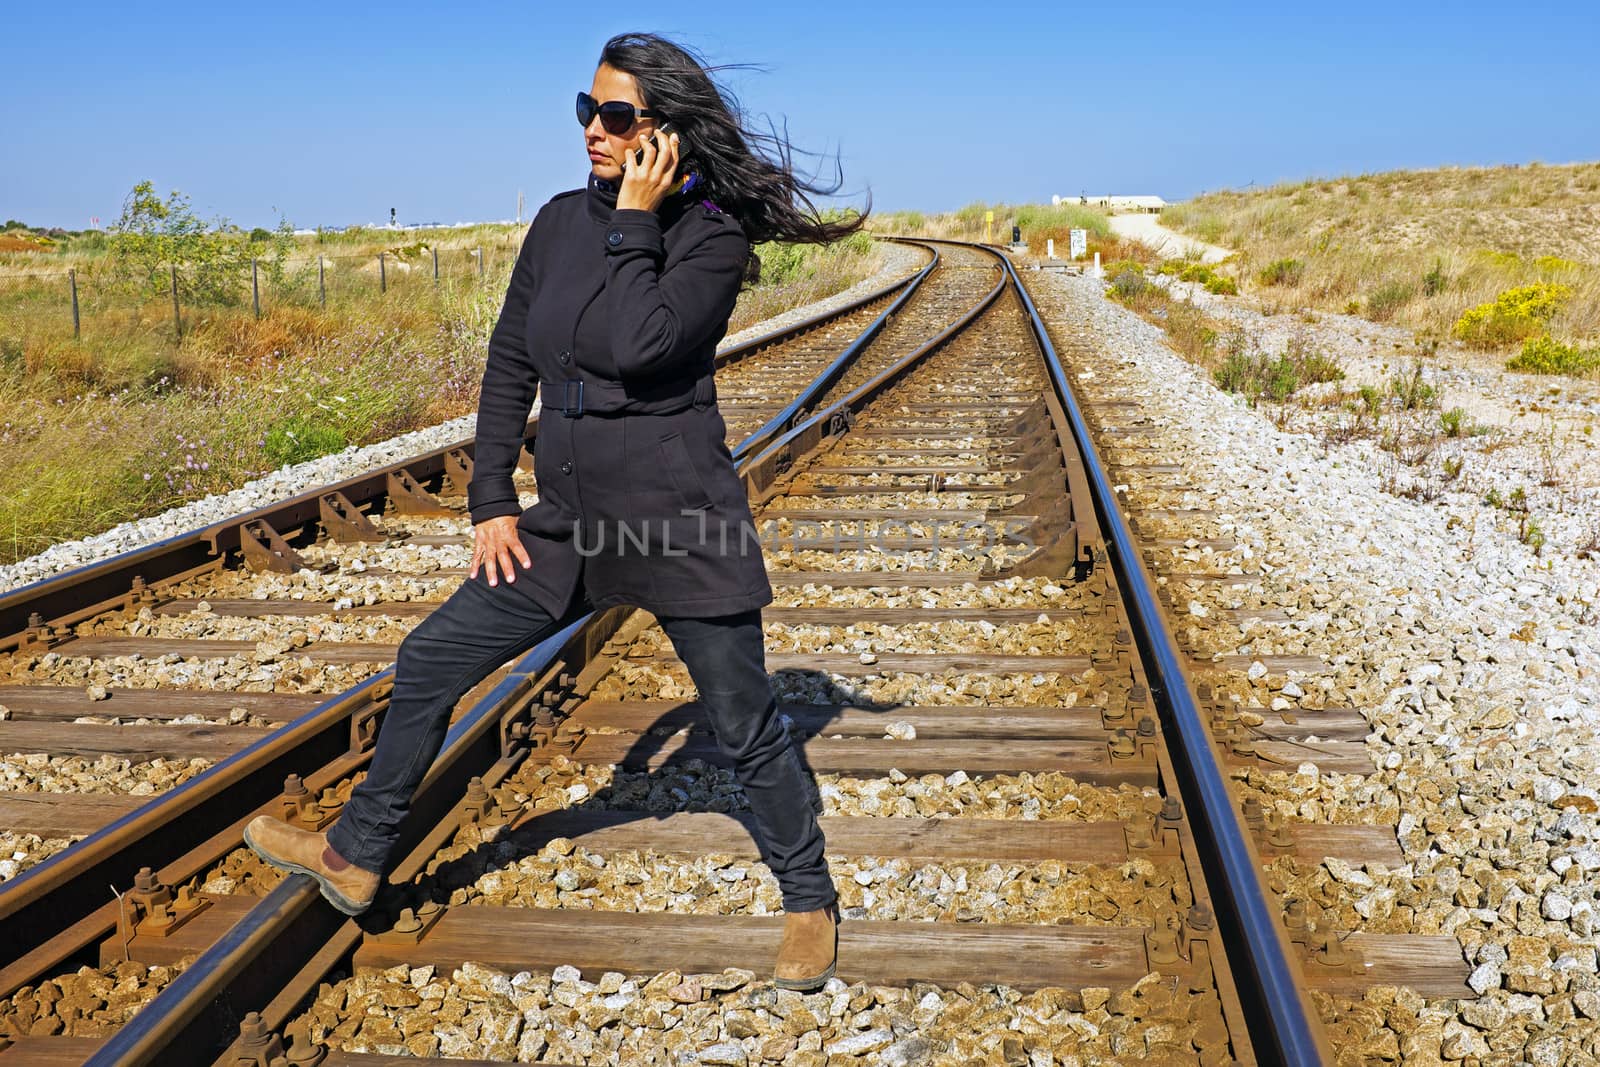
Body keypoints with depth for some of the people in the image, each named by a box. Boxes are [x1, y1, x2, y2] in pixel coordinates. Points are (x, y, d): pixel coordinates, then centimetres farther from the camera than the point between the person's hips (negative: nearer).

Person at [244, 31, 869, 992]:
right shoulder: (560, 223, 6)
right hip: (568, 526, 6)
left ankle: (811, 906, 29)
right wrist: (492, 503, 7)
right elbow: (509, 365, 11)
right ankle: (356, 859, 29)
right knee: (429, 663, 10)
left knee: (746, 728, 6)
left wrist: (636, 222, -18)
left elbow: (633, 348, -27)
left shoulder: (711, 238, -11)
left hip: (682, 527, -6)